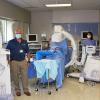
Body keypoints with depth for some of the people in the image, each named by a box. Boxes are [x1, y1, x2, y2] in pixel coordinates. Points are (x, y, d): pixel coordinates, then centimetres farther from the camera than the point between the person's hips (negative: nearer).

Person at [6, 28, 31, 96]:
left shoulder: (24, 42, 8)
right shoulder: (11, 42, 0)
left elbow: (27, 51, 13)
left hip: (23, 61, 2)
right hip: (14, 62, -2)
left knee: (25, 75, 3)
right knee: (15, 76, 5)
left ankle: (26, 90, 14)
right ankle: (17, 90, 19)